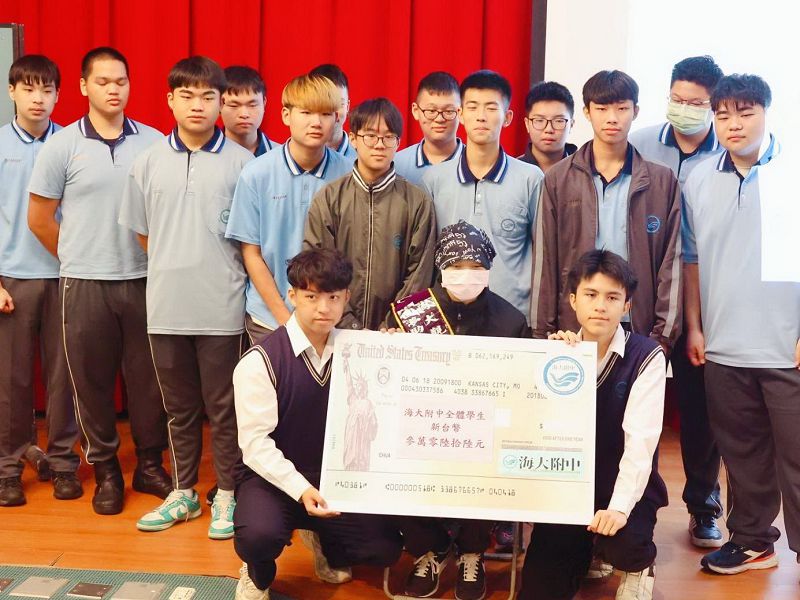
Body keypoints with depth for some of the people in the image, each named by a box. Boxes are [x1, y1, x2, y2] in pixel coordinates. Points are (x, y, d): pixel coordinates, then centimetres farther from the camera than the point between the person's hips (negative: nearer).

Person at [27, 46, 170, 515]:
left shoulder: (153, 142, 2)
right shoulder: (63, 145, -1)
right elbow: (39, 218, 4)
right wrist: (80, 259, 7)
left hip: (144, 279, 1)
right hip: (86, 283, -1)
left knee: (147, 377, 7)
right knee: (92, 381, 8)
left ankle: (150, 464, 24)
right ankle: (106, 471, 23)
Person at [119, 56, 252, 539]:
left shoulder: (240, 163, -4)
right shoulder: (149, 163, 4)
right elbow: (142, 233, 13)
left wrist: (223, 275, 0)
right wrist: (172, 270, 9)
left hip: (221, 309, -3)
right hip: (166, 307, 3)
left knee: (224, 407, 6)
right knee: (180, 407, 15)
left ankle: (227, 496, 20)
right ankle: (183, 493, 29)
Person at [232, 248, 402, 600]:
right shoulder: (260, 361, -15)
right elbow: (255, 443, -19)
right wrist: (300, 489, -31)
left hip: (336, 475, 4)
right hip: (271, 476, -4)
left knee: (384, 548, -10)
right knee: (260, 535, -33)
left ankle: (326, 543, 24)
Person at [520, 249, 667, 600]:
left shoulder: (646, 356, -11)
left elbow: (641, 439, -20)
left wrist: (619, 506, -30)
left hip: (625, 489, -2)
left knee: (622, 543, -32)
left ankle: (638, 568, 1)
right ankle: (586, 550, 18)